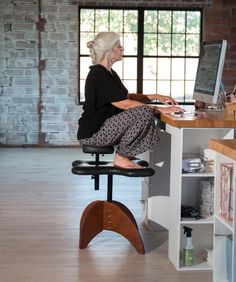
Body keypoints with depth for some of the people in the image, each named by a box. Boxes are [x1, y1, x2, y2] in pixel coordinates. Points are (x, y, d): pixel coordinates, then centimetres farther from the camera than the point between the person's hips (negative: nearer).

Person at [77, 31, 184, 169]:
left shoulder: (110, 73, 15)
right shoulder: (98, 75, -18)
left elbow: (128, 96, 20)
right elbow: (125, 104, -22)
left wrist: (156, 97, 5)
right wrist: (161, 110, -21)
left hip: (106, 127, 10)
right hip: (92, 133, -10)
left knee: (153, 131, 9)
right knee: (144, 113, -24)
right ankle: (121, 157, -13)